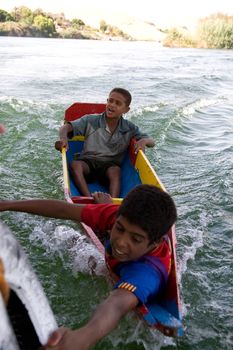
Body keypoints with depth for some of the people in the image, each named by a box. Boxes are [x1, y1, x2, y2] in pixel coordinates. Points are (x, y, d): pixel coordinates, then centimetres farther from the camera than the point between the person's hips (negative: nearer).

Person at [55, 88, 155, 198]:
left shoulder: (129, 129, 5)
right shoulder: (90, 121, 0)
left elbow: (151, 142, 8)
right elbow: (66, 127, -7)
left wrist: (143, 141, -17)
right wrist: (63, 138, -31)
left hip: (110, 165, 0)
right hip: (87, 162, 0)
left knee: (115, 170, -34)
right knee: (75, 164, -32)